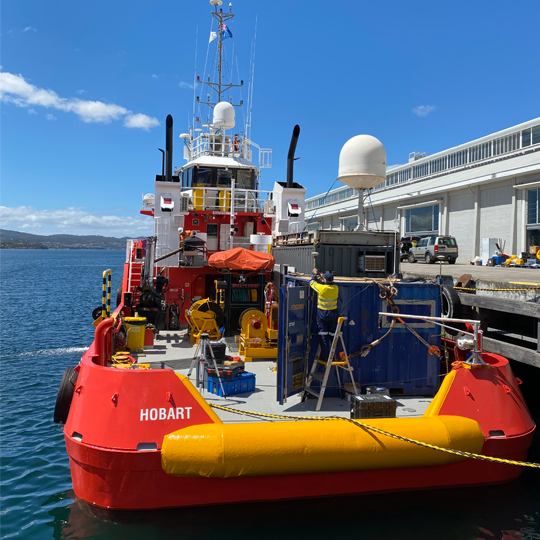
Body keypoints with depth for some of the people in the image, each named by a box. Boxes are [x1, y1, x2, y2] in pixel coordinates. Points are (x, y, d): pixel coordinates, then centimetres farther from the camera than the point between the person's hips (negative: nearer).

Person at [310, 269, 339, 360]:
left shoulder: (321, 288, -16)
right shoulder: (336, 288, -5)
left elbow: (312, 283, 3)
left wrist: (315, 275, 21)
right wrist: (319, 277, 25)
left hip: (322, 313, -3)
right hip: (333, 313, 3)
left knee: (324, 335, 3)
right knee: (333, 335, 10)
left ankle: (325, 356, 4)